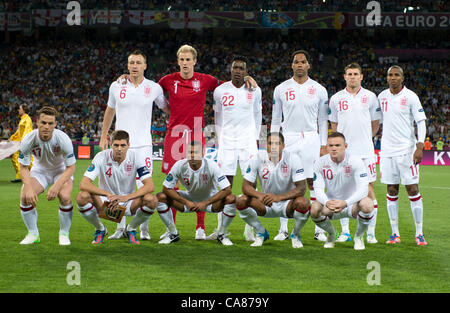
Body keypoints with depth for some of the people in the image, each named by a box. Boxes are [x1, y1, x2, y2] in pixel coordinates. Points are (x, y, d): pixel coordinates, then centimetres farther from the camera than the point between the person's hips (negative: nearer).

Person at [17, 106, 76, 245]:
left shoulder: (63, 139, -30)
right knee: (25, 196, -21)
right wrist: (29, 188, -31)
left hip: (62, 171, -2)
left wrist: (56, 186, -36)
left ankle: (64, 234, -6)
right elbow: (23, 167, -14)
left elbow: (71, 167, -23)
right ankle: (33, 234, 1)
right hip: (40, 169, 2)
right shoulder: (29, 140, -25)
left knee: (65, 196, -29)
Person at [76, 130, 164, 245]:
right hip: (104, 203, -1)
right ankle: (100, 229, 1)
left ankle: (131, 229, 3)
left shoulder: (135, 156, -13)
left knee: (151, 199, -29)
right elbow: (84, 185, -22)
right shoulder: (102, 157, -15)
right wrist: (108, 195, -34)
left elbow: (150, 186, -19)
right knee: (82, 197, -30)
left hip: (128, 202, 1)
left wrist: (126, 197, -32)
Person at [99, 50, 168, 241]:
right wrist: (103, 137, 19)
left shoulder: (154, 88, 1)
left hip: (143, 144, -1)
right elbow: (109, 112, 18)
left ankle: (144, 229, 5)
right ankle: (121, 228, 12)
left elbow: (167, 109, 17)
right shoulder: (116, 86, 5)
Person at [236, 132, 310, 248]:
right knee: (241, 201, -24)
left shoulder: (293, 159, -18)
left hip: (287, 202, -2)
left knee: (302, 203, -35)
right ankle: (261, 233, 2)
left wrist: (278, 197, -39)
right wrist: (260, 196, -34)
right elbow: (246, 186, -12)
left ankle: (295, 235, -2)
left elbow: (301, 188, -23)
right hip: (266, 204, 2)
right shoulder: (257, 159, -13)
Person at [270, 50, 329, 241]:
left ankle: (318, 229, 3)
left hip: (311, 139, -1)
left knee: (313, 183, -1)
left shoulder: (319, 90, 4)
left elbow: (323, 120, 8)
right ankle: (283, 229, 6)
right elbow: (275, 120, 9)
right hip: (287, 139, 1)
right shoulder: (281, 89, 5)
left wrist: (323, 145, 2)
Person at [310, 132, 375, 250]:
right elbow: (318, 189, -14)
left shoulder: (355, 161, -17)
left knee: (367, 204, -35)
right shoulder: (320, 163, -10)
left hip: (352, 204, -2)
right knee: (314, 208, -31)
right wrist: (327, 203, -38)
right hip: (331, 203, 2)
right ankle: (331, 234, 4)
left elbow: (363, 189, -25)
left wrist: (345, 203, -42)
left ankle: (359, 237, -3)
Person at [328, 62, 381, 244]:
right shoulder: (336, 98, 7)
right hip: (343, 151, 1)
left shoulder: (370, 97, 4)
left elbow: (375, 124, 13)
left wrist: (364, 138, 10)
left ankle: (371, 232, 2)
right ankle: (345, 231, 10)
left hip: (365, 151, -1)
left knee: (369, 189, -4)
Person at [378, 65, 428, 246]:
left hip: (407, 150, -4)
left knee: (413, 190, -6)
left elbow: (421, 122, -5)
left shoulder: (410, 96, -4)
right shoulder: (382, 97, 9)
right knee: (391, 191, 4)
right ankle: (395, 234, 10)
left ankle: (419, 233, 0)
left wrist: (420, 147, -16)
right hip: (387, 150, 4)